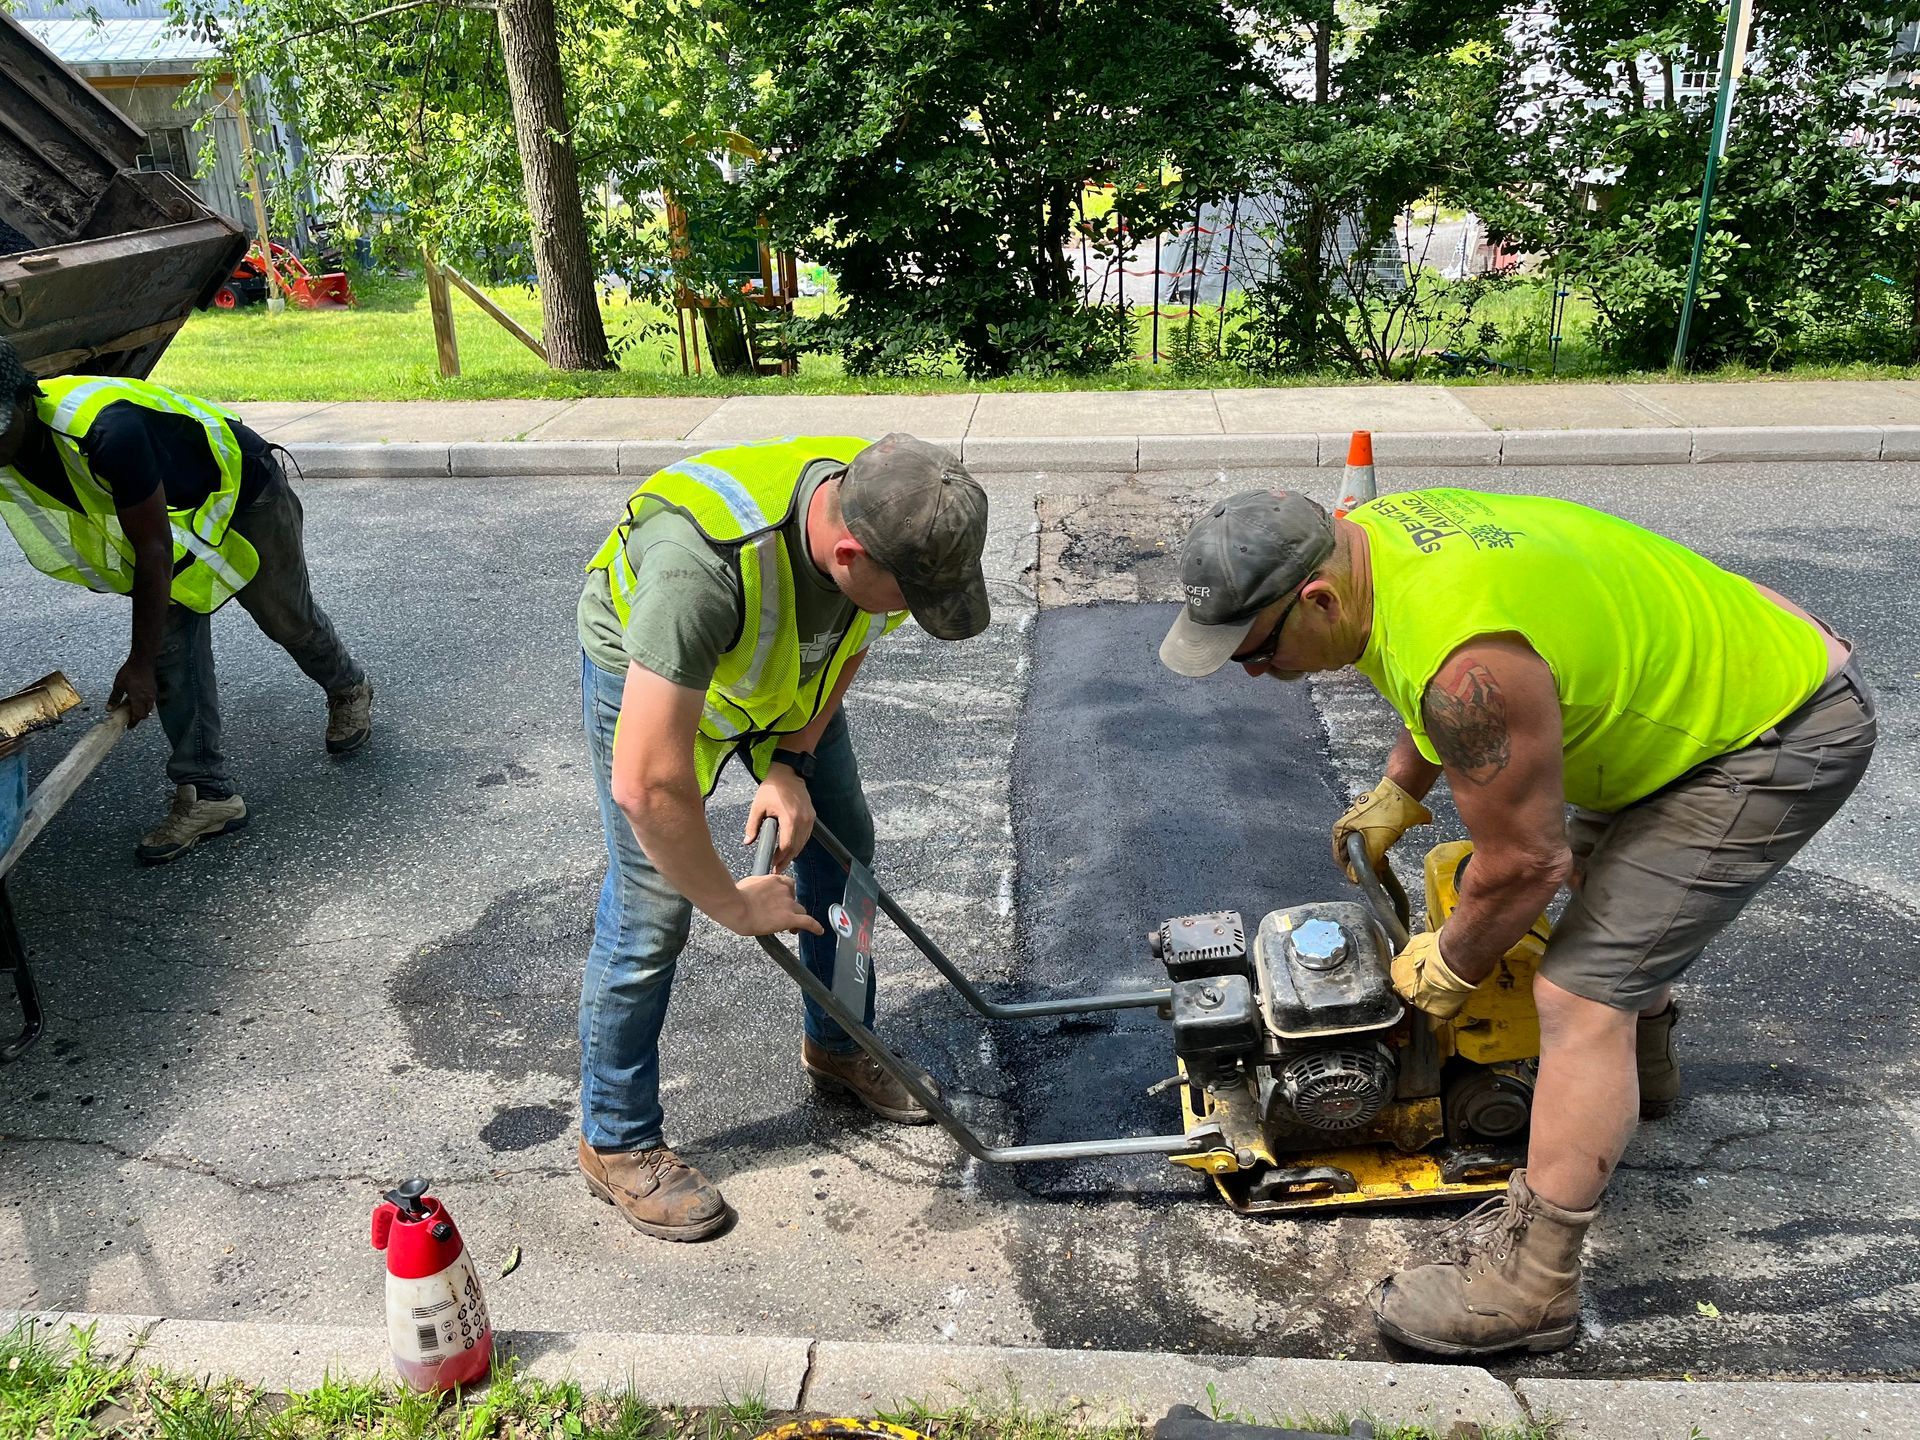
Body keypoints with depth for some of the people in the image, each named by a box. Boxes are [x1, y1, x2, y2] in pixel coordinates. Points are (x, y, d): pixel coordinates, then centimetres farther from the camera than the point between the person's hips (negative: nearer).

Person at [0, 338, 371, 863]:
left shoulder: (104, 432, -41)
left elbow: (152, 551, -33)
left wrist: (138, 664, -25)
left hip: (243, 491, -6)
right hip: (171, 511, 7)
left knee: (287, 618, 11)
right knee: (172, 647, -4)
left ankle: (349, 691, 43)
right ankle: (207, 794, 2)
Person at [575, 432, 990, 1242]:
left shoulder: (886, 514, -26)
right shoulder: (700, 563, -47)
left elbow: (851, 638, -3)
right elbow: (648, 786, -43)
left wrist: (791, 765, -10)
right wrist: (734, 905, -29)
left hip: (786, 664, 6)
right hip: (649, 667, -6)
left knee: (839, 844, 13)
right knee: (651, 909, -6)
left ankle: (836, 1049, 37)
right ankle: (616, 1143, 15)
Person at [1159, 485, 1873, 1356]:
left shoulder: (1468, 662, -38)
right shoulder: (1360, 536, -9)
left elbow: (1524, 862, -24)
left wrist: (1450, 967, -7)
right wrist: (1398, 793, 17)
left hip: (1782, 737, -10)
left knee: (1581, 996, -13)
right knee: (1592, 863, 31)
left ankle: (1529, 1289, -1)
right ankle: (1642, 1062, 55)